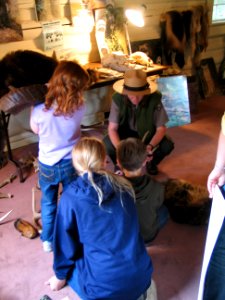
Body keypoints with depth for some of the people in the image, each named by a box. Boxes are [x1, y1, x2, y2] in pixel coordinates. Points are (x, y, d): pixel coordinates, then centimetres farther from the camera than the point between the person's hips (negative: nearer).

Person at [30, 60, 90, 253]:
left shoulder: (40, 110, -26)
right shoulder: (79, 107, -23)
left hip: (47, 165, 0)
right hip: (72, 163, 1)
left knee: (48, 203, 23)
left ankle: (48, 240, 39)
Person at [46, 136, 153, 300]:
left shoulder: (70, 197, -10)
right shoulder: (124, 186, 0)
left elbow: (65, 243, 0)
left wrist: (60, 275, 18)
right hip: (141, 276, 3)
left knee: (70, 264, 26)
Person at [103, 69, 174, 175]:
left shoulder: (155, 98, -26)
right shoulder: (118, 98, -26)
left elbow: (161, 128, -20)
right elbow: (112, 128, -23)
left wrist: (150, 146, -39)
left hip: (147, 133, 1)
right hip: (126, 132, 0)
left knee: (167, 145, -25)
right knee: (107, 144, -29)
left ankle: (151, 162, 10)